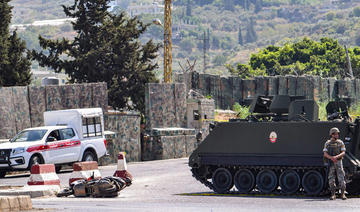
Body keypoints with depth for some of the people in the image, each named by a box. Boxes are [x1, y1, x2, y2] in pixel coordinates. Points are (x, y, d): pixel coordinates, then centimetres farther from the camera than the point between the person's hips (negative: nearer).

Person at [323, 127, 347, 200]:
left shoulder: (340, 143, 7)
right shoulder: (327, 143, 8)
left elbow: (343, 153, -2)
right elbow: (325, 154, -1)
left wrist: (337, 156, -21)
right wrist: (331, 158, -20)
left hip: (338, 162, -1)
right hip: (331, 163, 1)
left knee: (341, 178, -8)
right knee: (331, 180, -1)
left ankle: (343, 194, -5)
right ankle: (333, 194, 6)